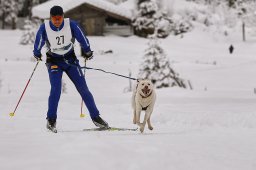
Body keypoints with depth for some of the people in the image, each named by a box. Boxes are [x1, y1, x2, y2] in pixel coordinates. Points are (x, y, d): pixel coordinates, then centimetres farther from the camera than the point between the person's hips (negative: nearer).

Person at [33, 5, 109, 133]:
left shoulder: (71, 25, -17)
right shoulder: (44, 28, -19)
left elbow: (82, 38, -1)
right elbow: (38, 44, -2)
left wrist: (87, 51, 9)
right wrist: (37, 54, 10)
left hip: (70, 59, 2)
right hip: (54, 61, -1)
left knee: (83, 88, -2)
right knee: (56, 89, -19)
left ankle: (95, 117, 7)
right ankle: (51, 120, -9)